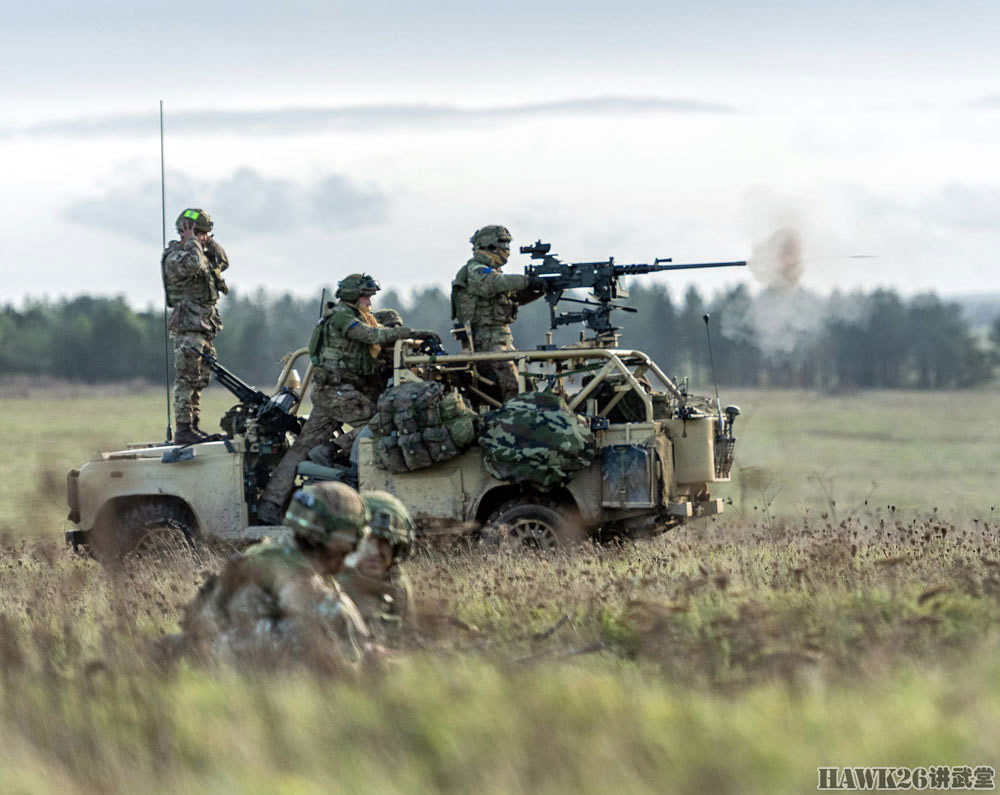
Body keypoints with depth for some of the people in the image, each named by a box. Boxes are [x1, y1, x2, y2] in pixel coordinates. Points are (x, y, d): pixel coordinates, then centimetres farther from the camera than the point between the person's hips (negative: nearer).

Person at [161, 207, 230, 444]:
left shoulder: (201, 254, 17)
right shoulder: (174, 257, -12)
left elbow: (222, 262, 26)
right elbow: (191, 264, -32)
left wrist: (209, 242, 14)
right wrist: (192, 240, -16)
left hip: (204, 327, 10)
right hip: (187, 328, -10)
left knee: (200, 378, 12)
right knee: (187, 378, -11)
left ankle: (193, 425, 17)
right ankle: (183, 428, -12)